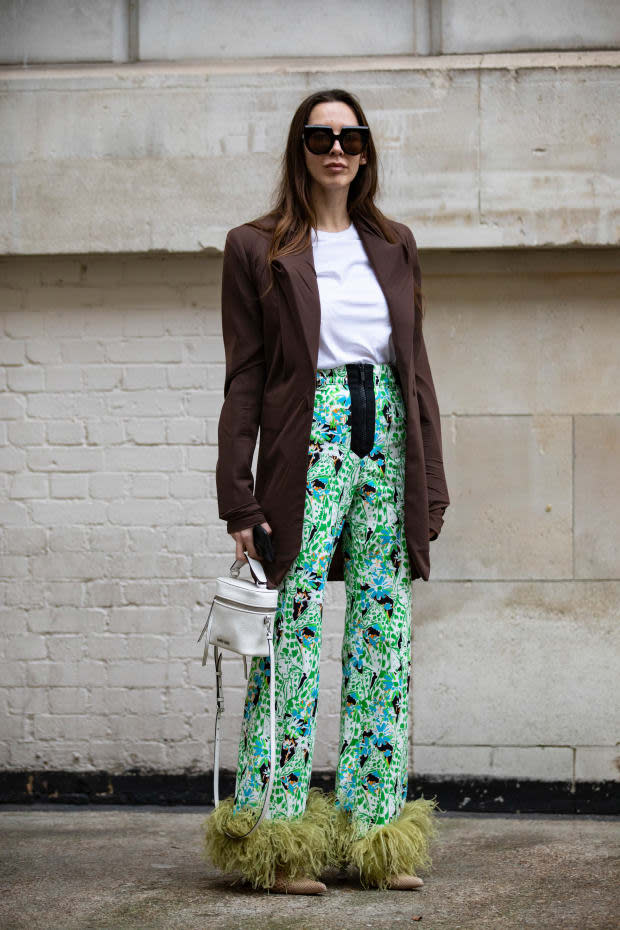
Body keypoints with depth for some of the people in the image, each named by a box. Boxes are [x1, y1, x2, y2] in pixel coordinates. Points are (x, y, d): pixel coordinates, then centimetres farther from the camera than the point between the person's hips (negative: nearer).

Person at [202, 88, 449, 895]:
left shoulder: (394, 246, 15)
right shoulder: (258, 249, 4)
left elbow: (417, 366, 15)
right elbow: (245, 377, 0)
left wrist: (430, 484, 9)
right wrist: (240, 500, -7)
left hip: (387, 440, 4)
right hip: (308, 446, -4)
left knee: (385, 632, 4)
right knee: (294, 631, -6)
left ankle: (375, 832, 10)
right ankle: (276, 838, 0)